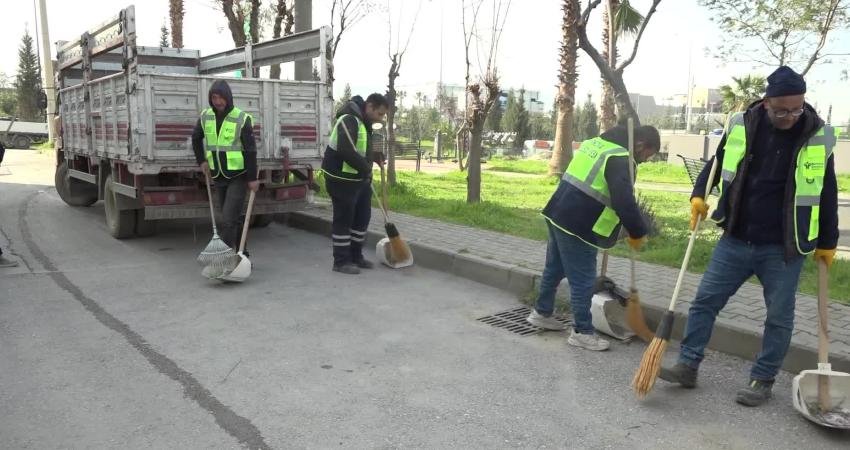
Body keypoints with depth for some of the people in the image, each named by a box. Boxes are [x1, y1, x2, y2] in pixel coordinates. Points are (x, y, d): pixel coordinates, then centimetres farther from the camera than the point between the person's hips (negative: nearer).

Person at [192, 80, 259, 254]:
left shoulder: (242, 119, -14)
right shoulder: (205, 117, 1)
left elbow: (250, 150, -13)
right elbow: (196, 138, 19)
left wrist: (252, 178, -14)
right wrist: (202, 160, 9)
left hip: (238, 176, -6)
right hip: (218, 177, 6)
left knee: (228, 220, -12)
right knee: (233, 219, 14)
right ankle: (242, 256, 25)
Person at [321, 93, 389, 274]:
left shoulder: (364, 122, 12)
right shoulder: (349, 120, -20)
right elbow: (346, 151, -32)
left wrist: (375, 156, 5)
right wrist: (366, 168, -24)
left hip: (360, 179, 10)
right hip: (342, 179, -10)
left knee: (363, 217, 14)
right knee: (343, 220, -2)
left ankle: (356, 256, 26)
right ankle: (341, 261, 8)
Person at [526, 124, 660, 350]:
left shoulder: (597, 142, 15)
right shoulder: (620, 160, -15)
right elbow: (624, 202, -25)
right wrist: (637, 232, -11)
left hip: (558, 214, 10)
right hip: (577, 226, -10)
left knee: (554, 268, 23)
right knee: (583, 280, 1)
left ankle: (541, 312, 38)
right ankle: (582, 332, 10)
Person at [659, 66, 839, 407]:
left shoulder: (819, 138, -5)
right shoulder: (741, 126, -3)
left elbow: (827, 194, 4)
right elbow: (717, 164, 12)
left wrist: (827, 242, 7)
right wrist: (699, 195, -4)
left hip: (783, 249, -1)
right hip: (735, 241, 2)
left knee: (779, 317, 7)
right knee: (705, 301, 3)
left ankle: (762, 380, 22)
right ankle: (688, 365, 14)